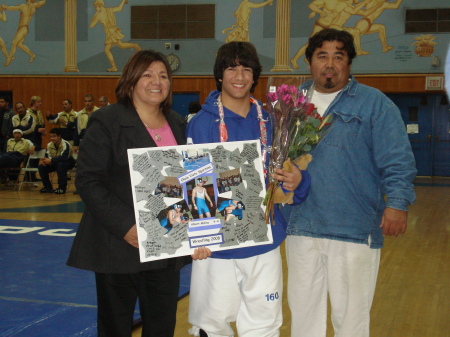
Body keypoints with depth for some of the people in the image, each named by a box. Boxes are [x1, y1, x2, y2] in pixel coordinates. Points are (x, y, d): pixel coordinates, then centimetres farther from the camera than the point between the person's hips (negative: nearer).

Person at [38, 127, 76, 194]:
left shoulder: (65, 144, -26)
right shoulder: (49, 145, -5)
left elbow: (64, 157, -39)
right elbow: (48, 156, -8)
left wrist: (51, 160, -44)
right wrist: (44, 160, -32)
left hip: (68, 162, -6)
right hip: (56, 163, 6)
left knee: (61, 164, -40)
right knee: (41, 166, -13)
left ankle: (62, 187, -27)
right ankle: (48, 187, 1)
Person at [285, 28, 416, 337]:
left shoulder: (375, 104, -2)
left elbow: (397, 161, -8)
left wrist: (397, 203, -19)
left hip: (355, 230, -4)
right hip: (301, 227, 4)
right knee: (302, 310, 15)